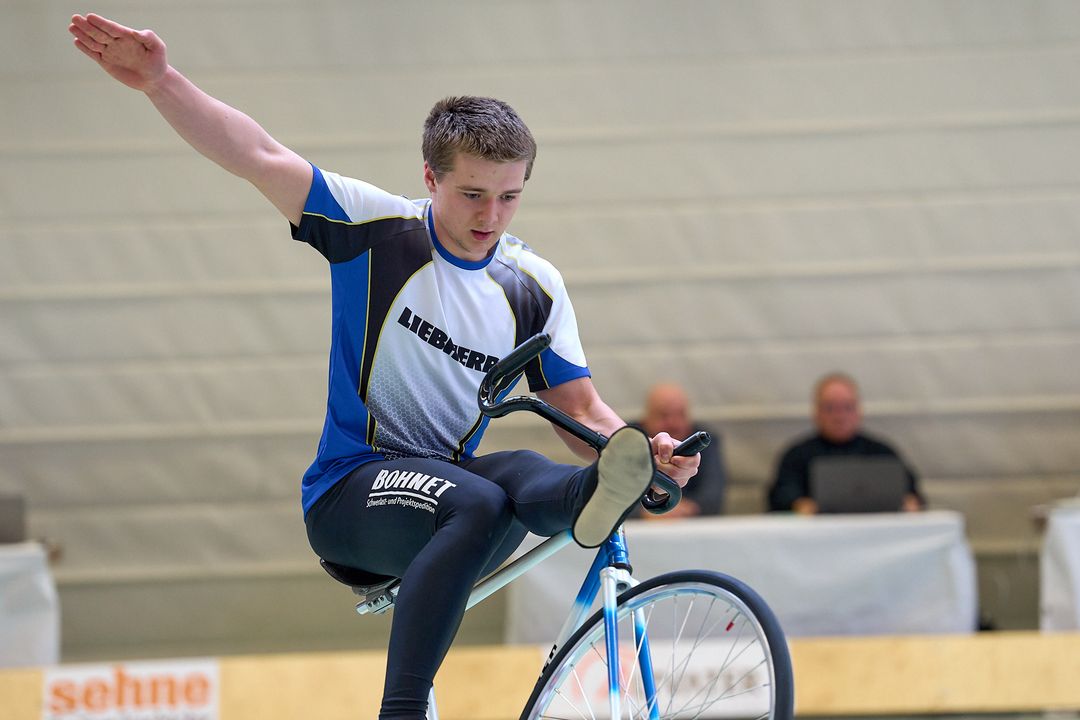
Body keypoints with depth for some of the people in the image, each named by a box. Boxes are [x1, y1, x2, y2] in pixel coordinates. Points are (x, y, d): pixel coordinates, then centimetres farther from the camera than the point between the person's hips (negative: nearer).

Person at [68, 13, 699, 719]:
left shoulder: (533, 285, 4)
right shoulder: (379, 229, -5)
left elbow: (581, 410, 4)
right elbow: (261, 157, -14)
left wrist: (644, 450, -19)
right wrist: (161, 80, -28)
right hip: (352, 491, -3)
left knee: (524, 474, -33)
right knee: (475, 502, -36)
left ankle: (598, 497, -69)